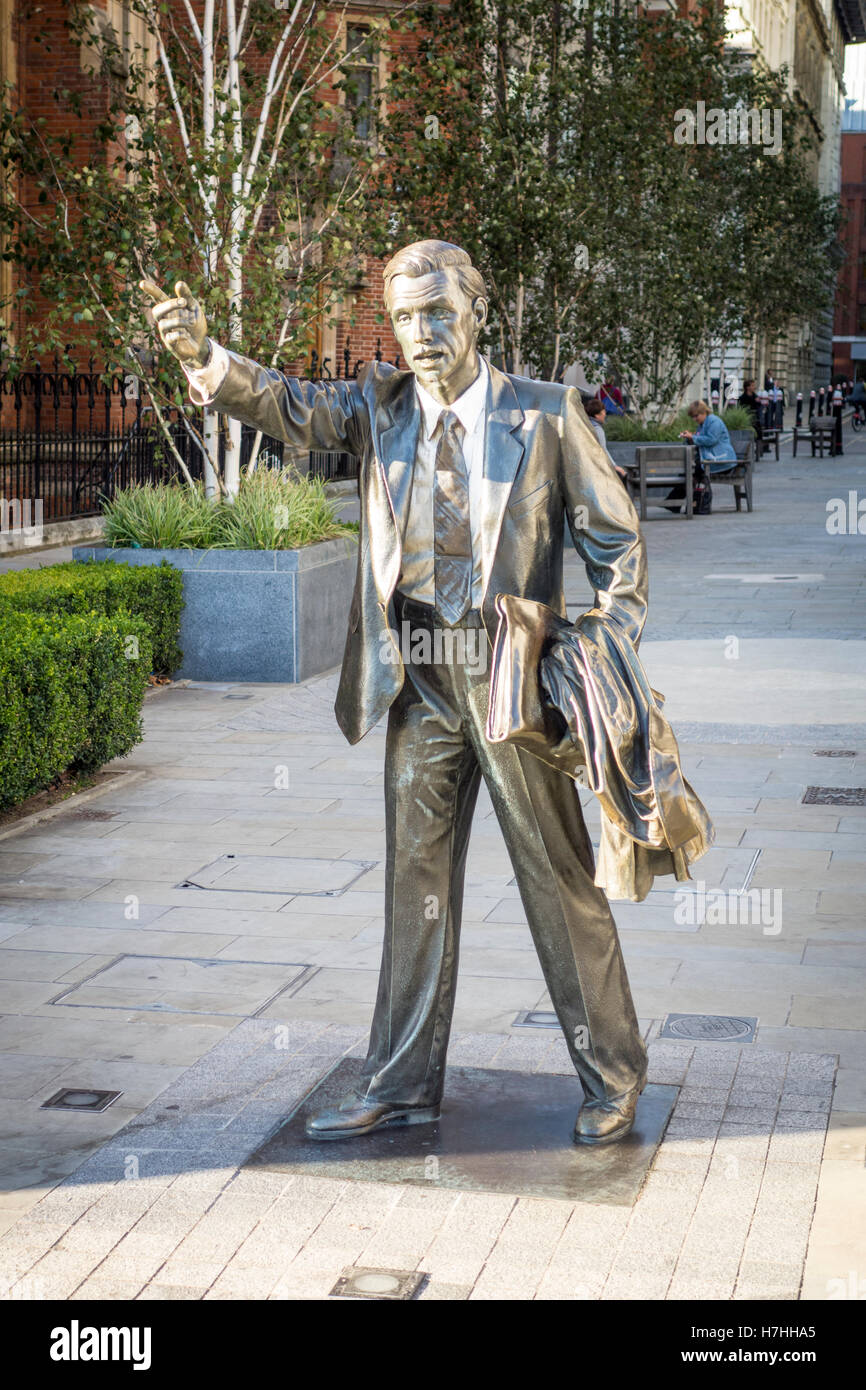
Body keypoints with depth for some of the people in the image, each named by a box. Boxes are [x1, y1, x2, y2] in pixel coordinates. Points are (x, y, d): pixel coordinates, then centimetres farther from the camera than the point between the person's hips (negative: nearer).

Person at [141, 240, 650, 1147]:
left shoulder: (545, 414, -3)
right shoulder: (379, 406, 4)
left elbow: (614, 537, 1)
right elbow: (291, 408, -14)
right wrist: (204, 355, -33)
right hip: (418, 682, 3)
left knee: (561, 878, 6)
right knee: (416, 878, 12)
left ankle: (611, 1077, 23)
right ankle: (401, 1083, 24)